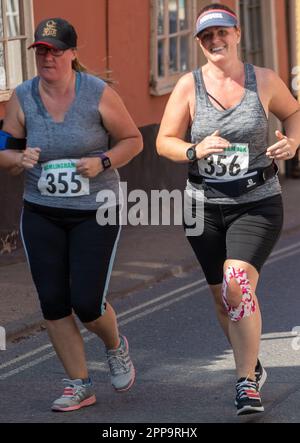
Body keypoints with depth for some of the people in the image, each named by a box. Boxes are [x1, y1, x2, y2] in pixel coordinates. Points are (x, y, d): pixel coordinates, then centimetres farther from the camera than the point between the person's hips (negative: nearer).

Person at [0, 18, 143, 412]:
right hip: (42, 216, 3)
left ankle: (116, 346, 28)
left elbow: (133, 139, 0)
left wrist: (103, 162, -18)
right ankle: (79, 386, 17)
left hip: (95, 214, -3)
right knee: (53, 303, 1)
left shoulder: (99, 94, -11)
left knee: (87, 303, -7)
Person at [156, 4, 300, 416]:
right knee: (222, 296, 12)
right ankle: (253, 368, 36)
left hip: (257, 204, -2)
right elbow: (164, 142, 0)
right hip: (205, 206, 3)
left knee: (238, 283, -22)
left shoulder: (264, 80, -2)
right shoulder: (188, 86, -2)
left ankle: (247, 383, -15)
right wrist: (195, 150, -20)